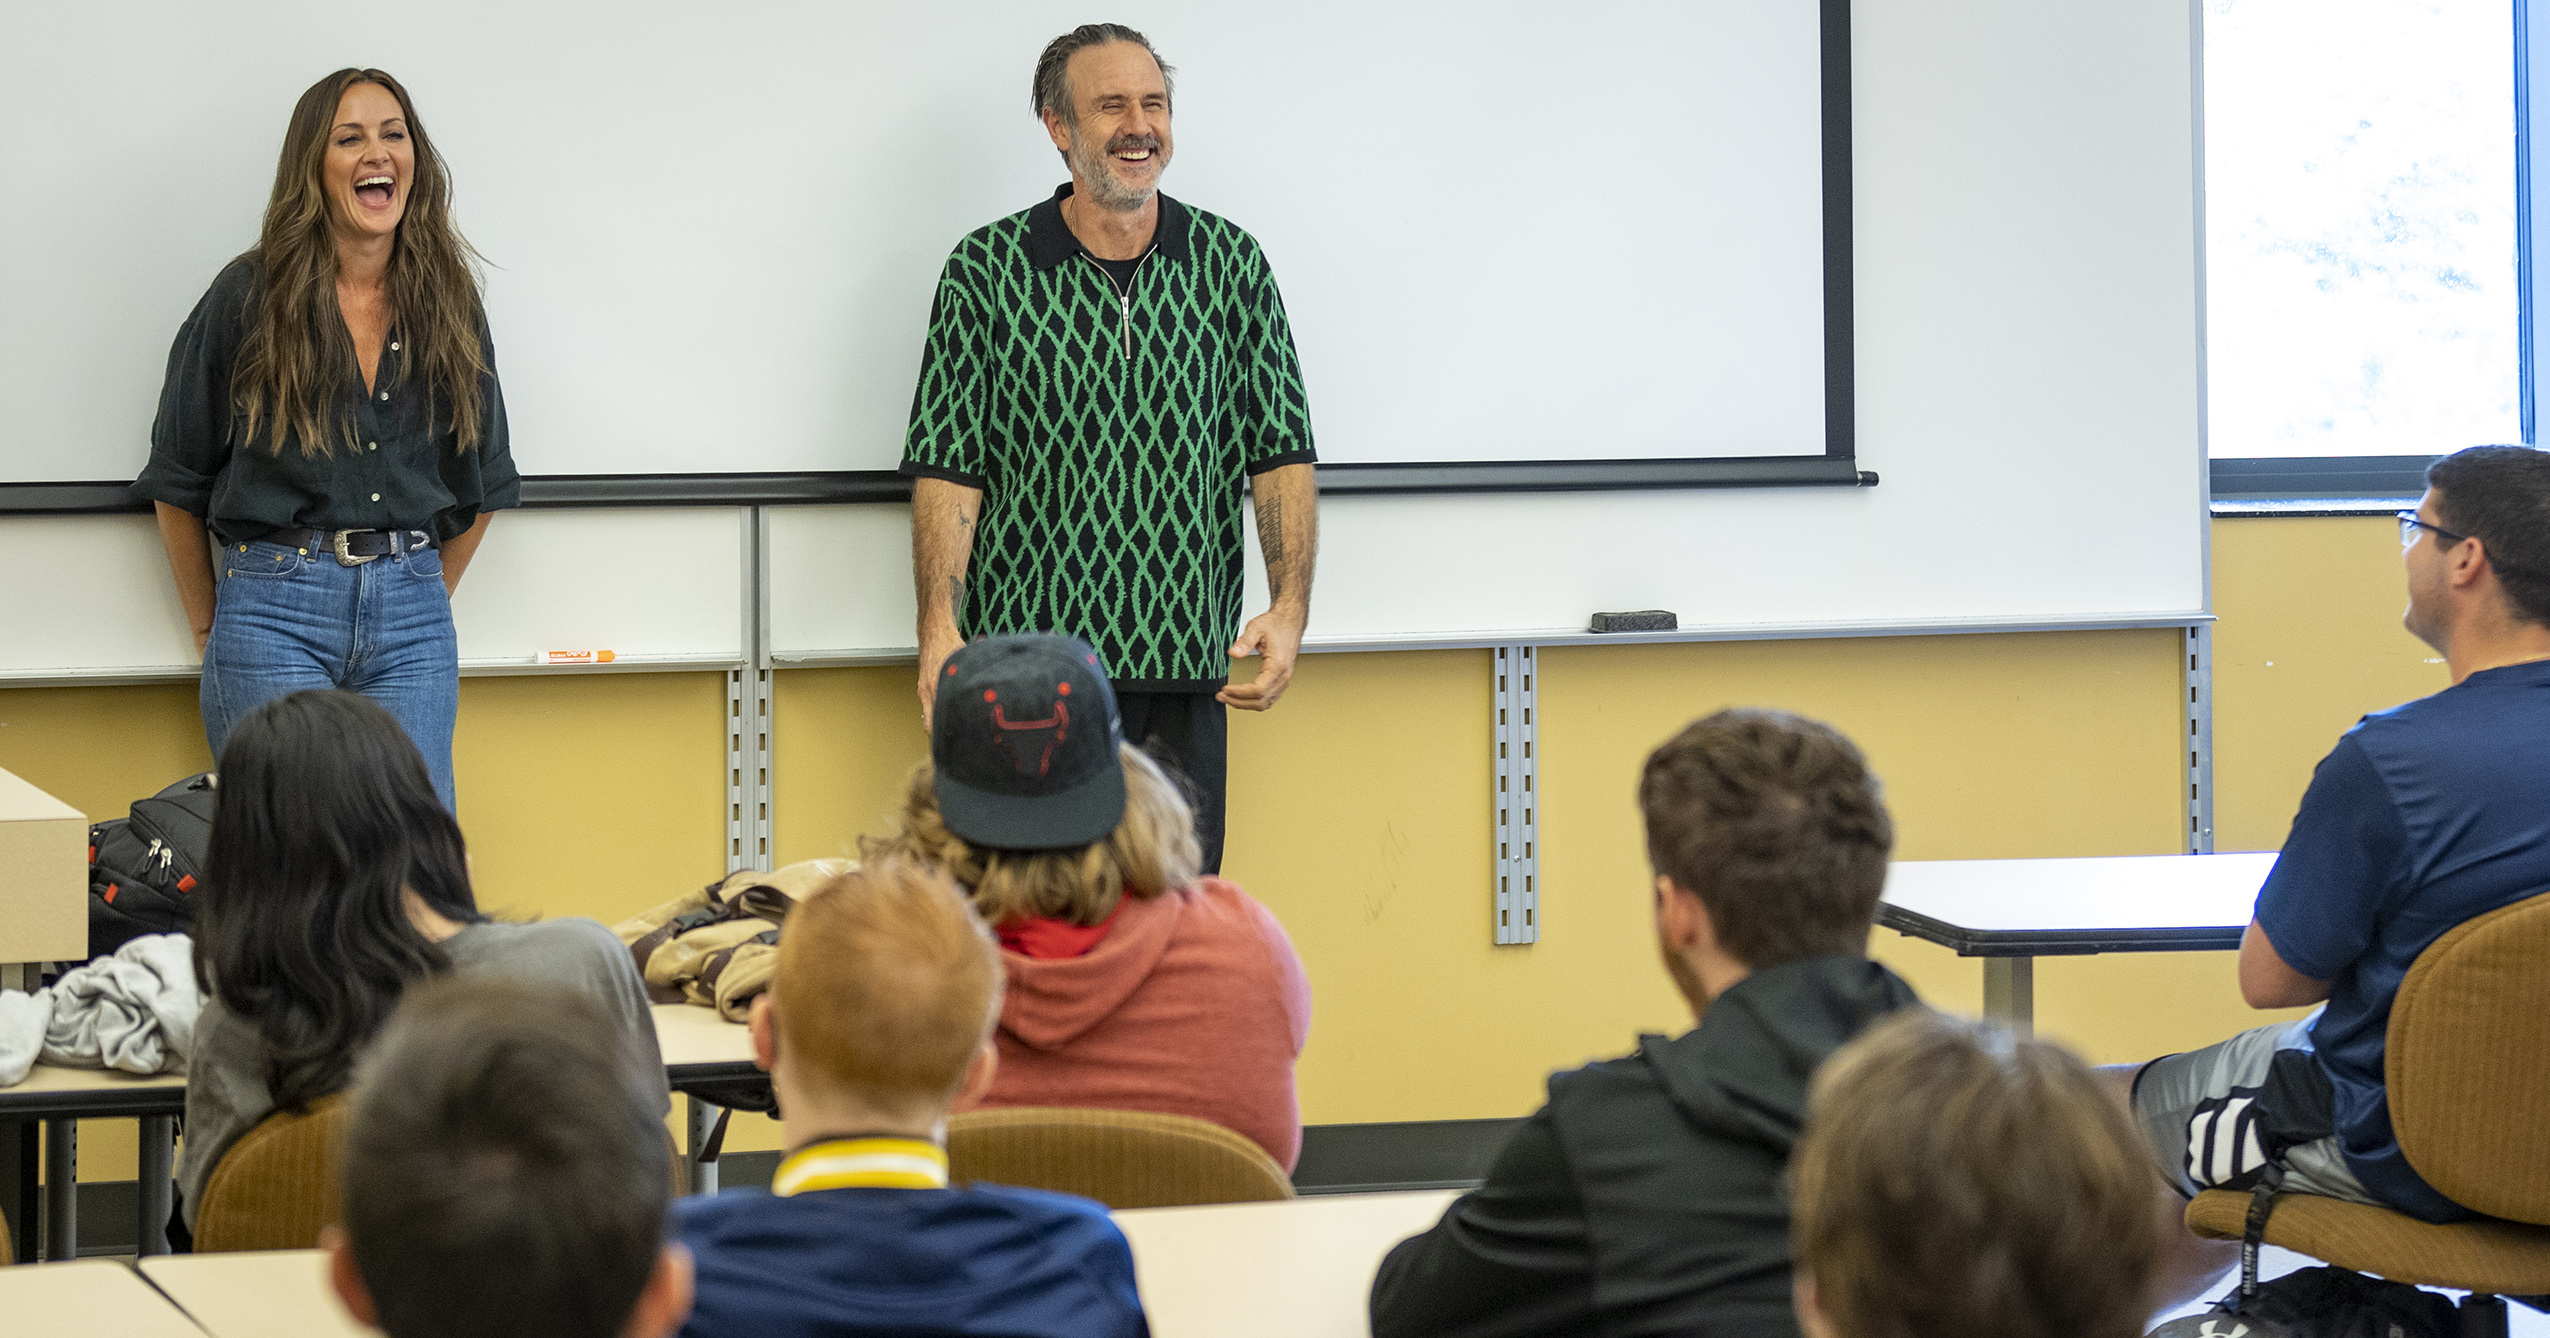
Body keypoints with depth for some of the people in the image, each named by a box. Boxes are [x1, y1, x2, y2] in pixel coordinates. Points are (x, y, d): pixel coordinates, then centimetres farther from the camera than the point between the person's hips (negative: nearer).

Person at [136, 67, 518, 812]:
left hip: (411, 615, 3)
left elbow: (481, 485, 20)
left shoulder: (448, 303, 9)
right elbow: (178, 482, 6)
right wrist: (212, 629, 8)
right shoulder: (249, 296, -1)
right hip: (275, 602, -3)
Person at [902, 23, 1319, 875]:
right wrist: (940, 631, -12)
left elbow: (1282, 453, 6)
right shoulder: (987, 271, 2)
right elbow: (947, 468, 0)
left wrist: (1289, 609, -8)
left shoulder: (1231, 264, 8)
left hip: (1185, 674, 2)